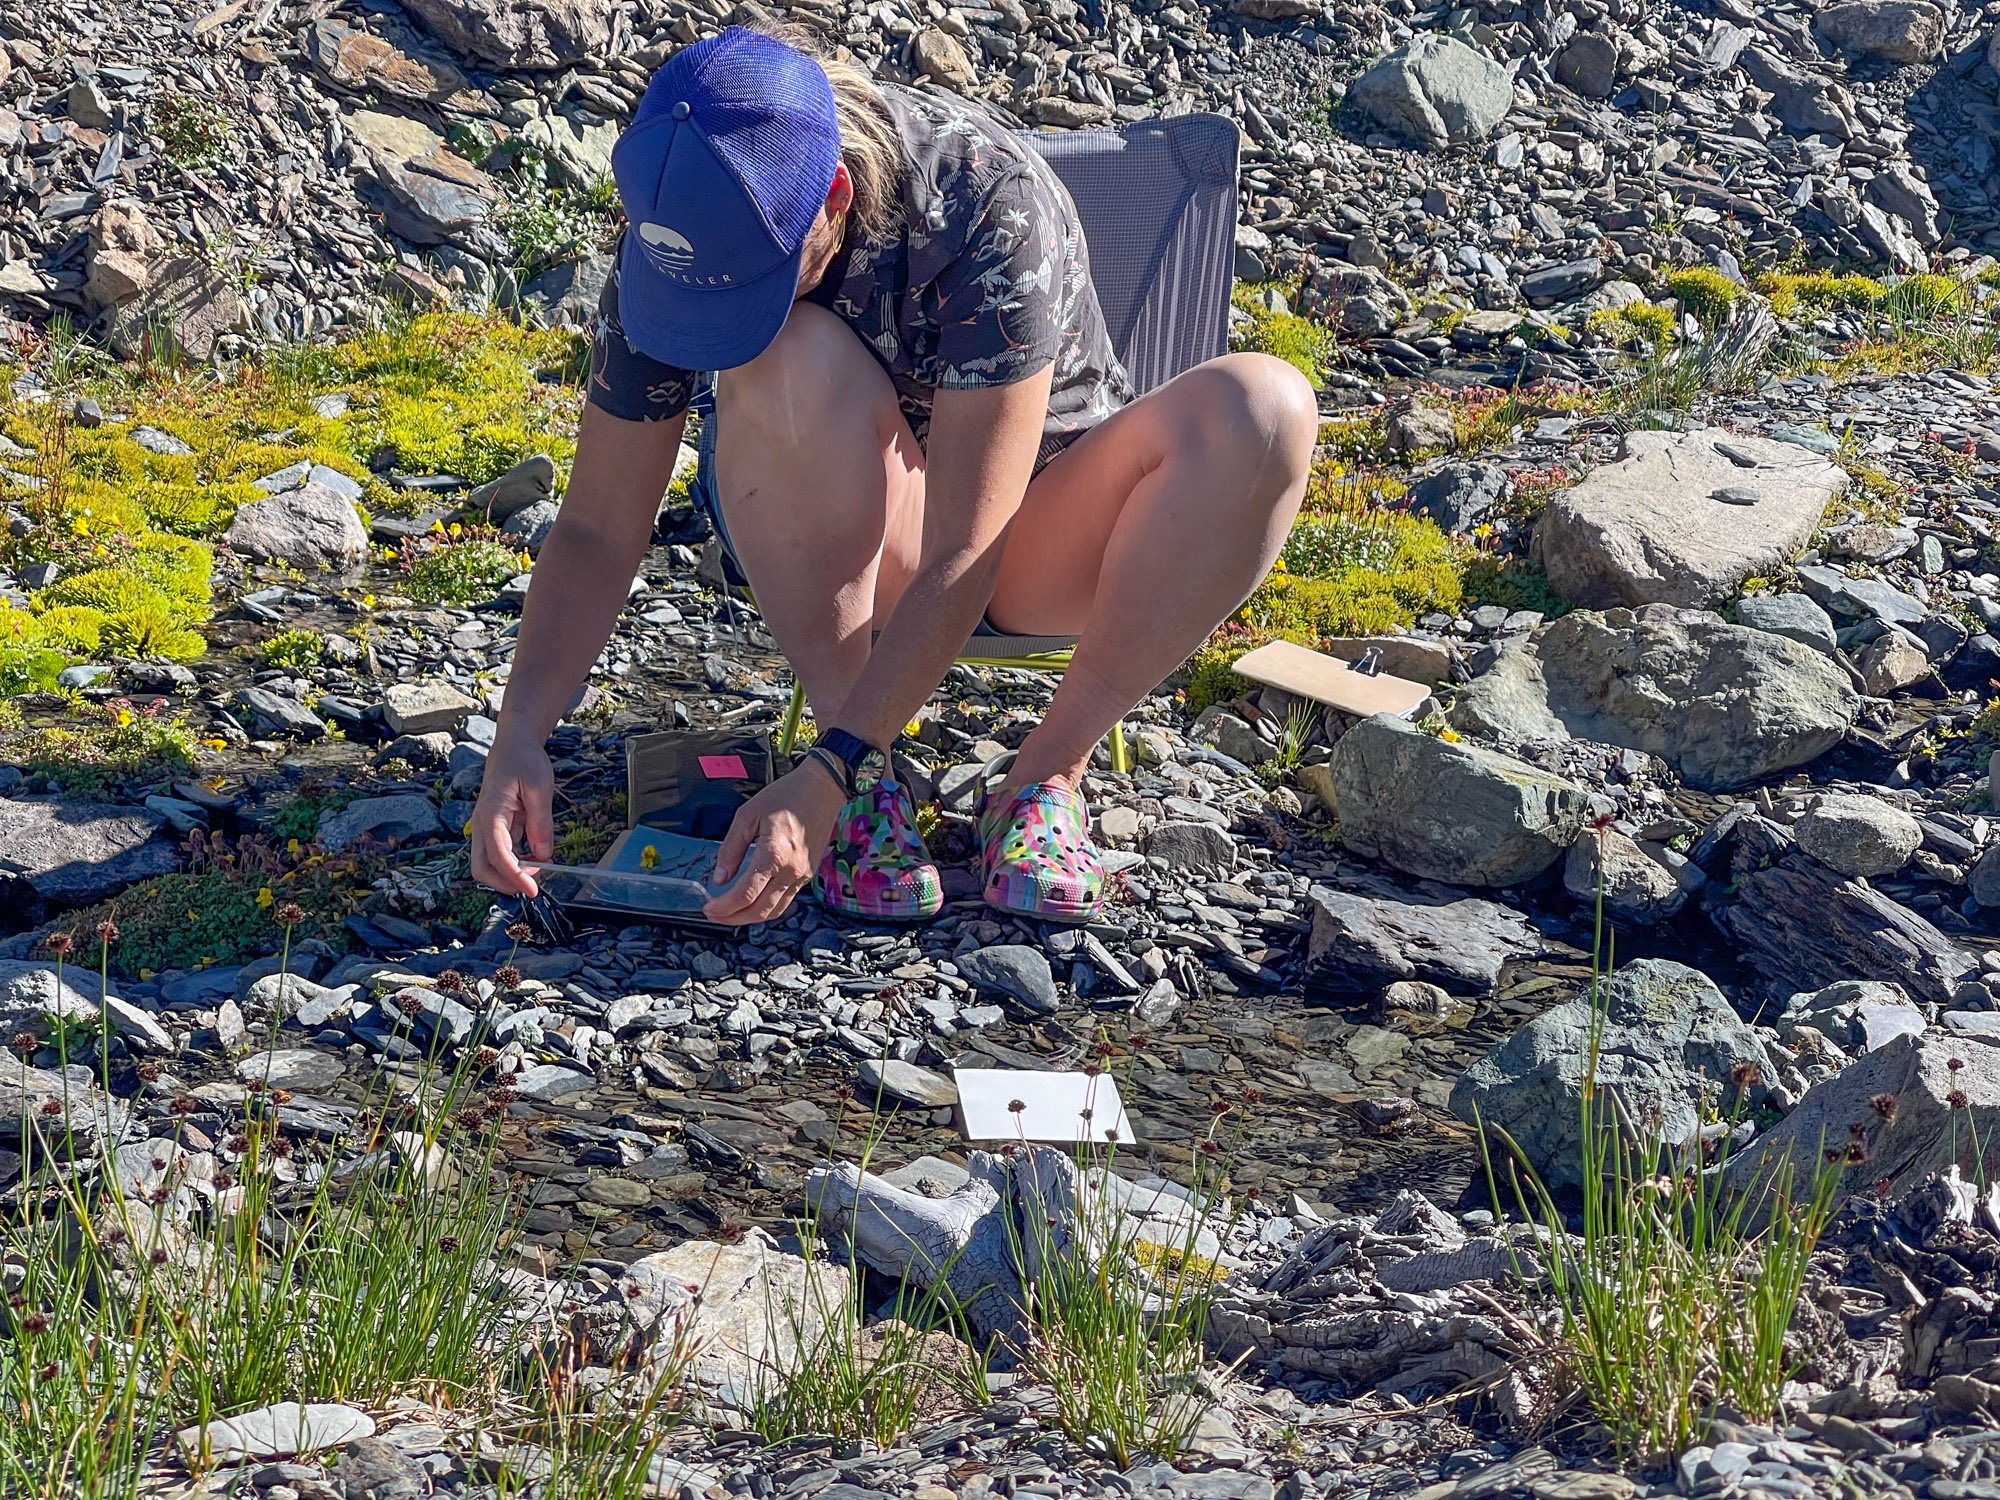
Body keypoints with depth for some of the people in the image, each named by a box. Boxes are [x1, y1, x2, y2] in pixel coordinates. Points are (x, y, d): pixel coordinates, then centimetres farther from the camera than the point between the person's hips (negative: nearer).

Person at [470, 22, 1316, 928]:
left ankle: (1047, 773, -18)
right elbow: (598, 531, -16)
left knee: (1263, 410, -33)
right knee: (798, 363, -35)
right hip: (830, 547, 1)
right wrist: (519, 737, -31)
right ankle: (869, 783, -21)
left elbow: (961, 559, -34)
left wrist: (818, 781, -39)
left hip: (1029, 523, -1)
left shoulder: (989, 208, -32)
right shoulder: (679, 230, -21)